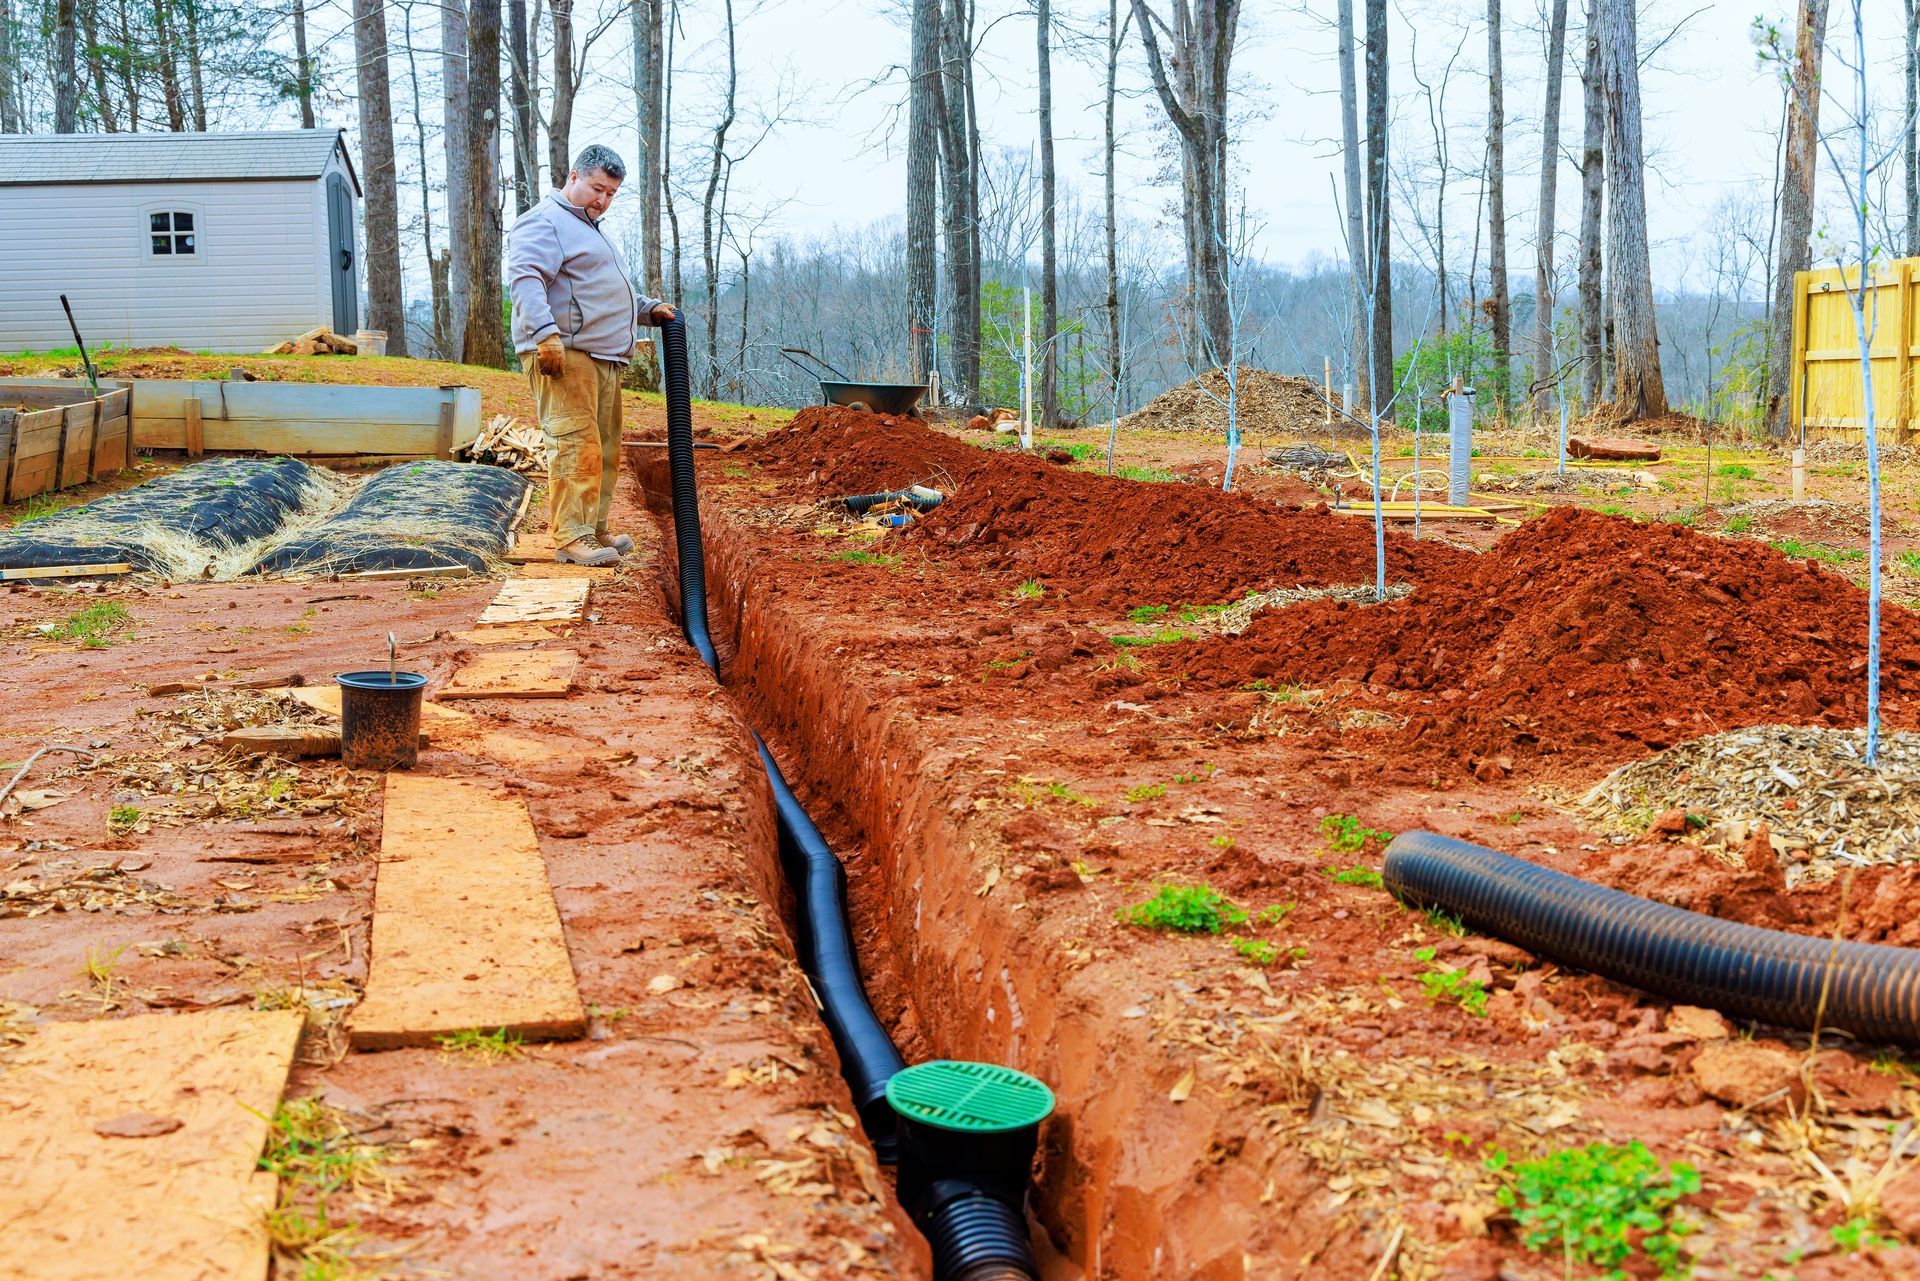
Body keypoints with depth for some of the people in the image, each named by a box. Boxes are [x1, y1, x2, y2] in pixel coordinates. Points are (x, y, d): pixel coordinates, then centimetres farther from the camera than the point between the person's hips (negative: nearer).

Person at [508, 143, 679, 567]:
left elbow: (610, 292, 40)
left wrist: (649, 309, 24)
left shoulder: (591, 228, 29)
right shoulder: (544, 222, -5)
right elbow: (525, 279, -20)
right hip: (563, 355, -10)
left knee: (605, 448, 11)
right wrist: (545, 333, -31)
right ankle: (571, 538, -15)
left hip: (603, 357, 10)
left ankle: (594, 529, 20)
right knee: (576, 445, -14)